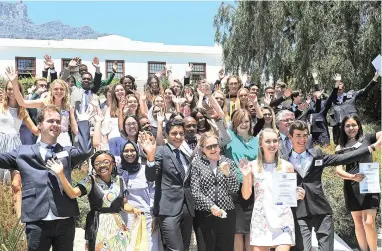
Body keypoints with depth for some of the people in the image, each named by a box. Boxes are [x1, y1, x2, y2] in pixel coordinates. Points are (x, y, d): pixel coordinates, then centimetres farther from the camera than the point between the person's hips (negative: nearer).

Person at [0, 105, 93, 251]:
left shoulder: (68, 152, 12)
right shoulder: (23, 152, 12)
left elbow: (85, 151, -6)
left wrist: (83, 122, -1)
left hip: (65, 221, 1)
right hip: (37, 222, -1)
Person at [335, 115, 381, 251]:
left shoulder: (367, 138, 6)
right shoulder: (340, 148, 8)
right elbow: (338, 170, -1)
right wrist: (352, 176, -19)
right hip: (351, 187, 2)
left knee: (368, 222, -12)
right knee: (358, 222, 9)